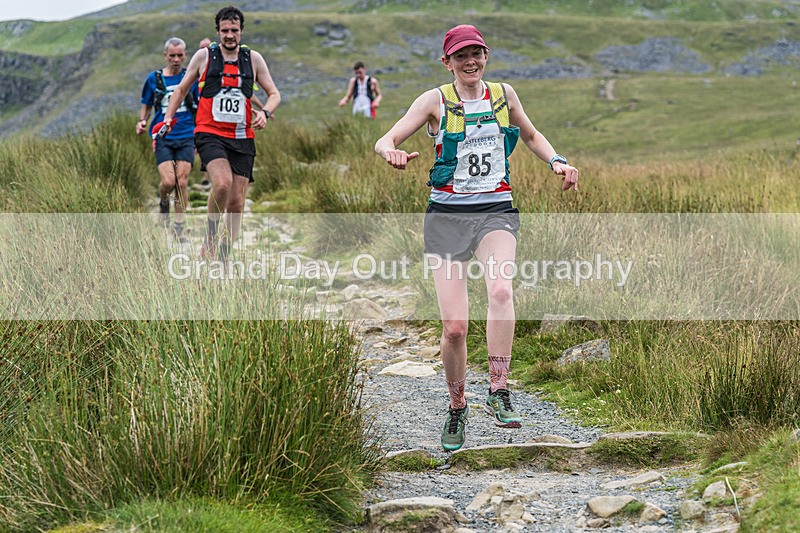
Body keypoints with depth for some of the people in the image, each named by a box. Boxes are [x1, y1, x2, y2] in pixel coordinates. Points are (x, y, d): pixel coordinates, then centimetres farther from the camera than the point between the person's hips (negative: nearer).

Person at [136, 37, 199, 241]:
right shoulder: (154, 78, 5)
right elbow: (146, 105, 16)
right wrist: (142, 121, -3)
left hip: (187, 137, 0)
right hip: (162, 138, 0)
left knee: (182, 182, -5)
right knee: (168, 181, -15)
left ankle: (179, 230, 4)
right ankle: (163, 202, 20)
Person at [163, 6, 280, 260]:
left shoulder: (253, 58, 8)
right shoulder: (204, 56, 4)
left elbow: (274, 94, 14)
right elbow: (181, 89, 17)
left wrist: (265, 113, -6)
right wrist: (168, 117, 9)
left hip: (242, 138, 3)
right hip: (210, 134, -3)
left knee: (236, 202, 0)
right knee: (222, 183, -28)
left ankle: (222, 257, 12)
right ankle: (210, 239, -8)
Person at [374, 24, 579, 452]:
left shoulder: (503, 94, 8)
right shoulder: (435, 101, -1)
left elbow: (530, 135, 27)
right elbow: (385, 141, -8)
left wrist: (556, 161, 9)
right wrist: (391, 152, -32)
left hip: (496, 212, 1)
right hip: (447, 215, -1)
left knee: (500, 289, -30)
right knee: (454, 325, -8)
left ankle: (498, 393, -25)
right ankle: (457, 409, 16)